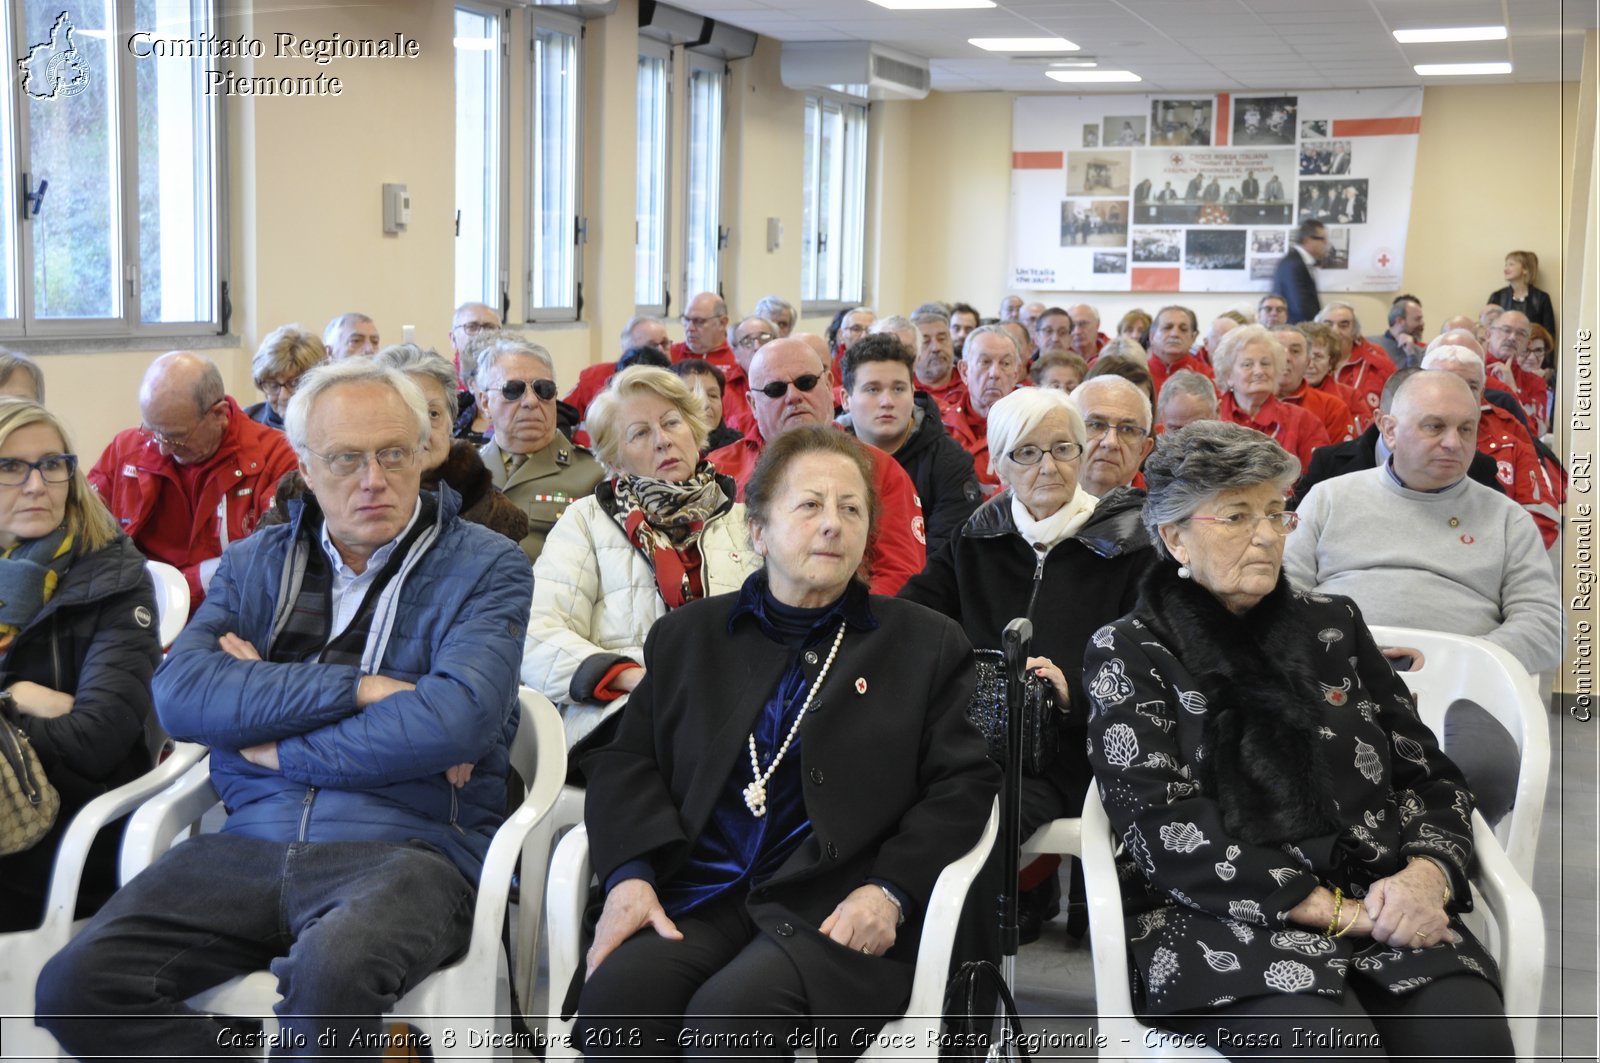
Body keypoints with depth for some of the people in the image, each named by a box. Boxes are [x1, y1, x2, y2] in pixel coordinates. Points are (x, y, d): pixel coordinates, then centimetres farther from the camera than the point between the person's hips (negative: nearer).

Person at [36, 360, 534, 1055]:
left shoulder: (484, 568, 4)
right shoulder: (255, 564, 17)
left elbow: (455, 722, -14)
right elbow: (179, 693, -2)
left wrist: (276, 746, -5)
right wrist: (358, 687, -11)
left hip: (406, 847, -4)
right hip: (251, 844, 4)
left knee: (332, 970, -38)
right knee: (76, 984, -18)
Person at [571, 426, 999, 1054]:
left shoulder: (927, 644, 15)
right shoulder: (687, 636, 21)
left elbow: (962, 785, 8)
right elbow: (626, 762, 14)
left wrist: (890, 890, -9)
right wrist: (629, 875, -5)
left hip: (833, 909, -2)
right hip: (695, 894, 2)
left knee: (727, 1017, -31)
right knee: (612, 999, -29)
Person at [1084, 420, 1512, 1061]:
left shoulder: (1331, 625, 17)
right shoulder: (1128, 654, 5)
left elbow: (1430, 773, 17)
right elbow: (1167, 836, -6)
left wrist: (1428, 873, -7)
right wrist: (1339, 911, -13)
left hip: (1381, 908, 4)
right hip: (1219, 920, -3)